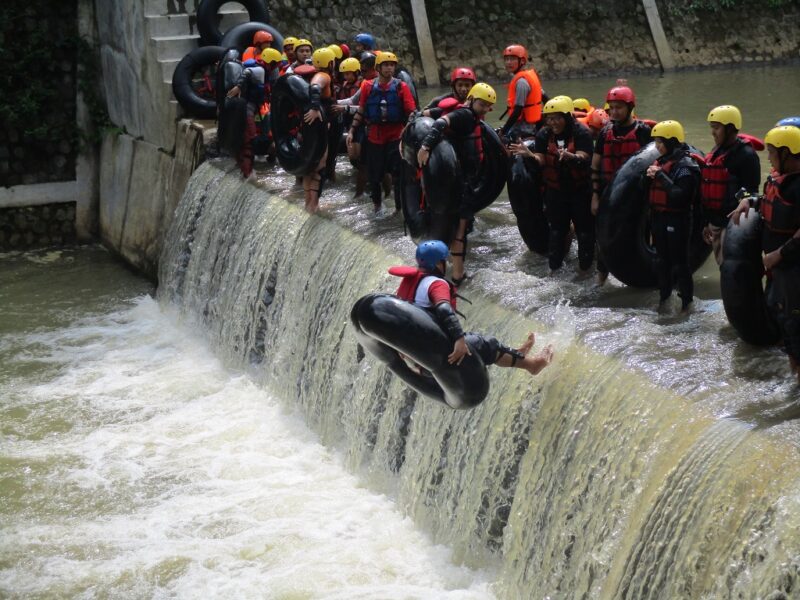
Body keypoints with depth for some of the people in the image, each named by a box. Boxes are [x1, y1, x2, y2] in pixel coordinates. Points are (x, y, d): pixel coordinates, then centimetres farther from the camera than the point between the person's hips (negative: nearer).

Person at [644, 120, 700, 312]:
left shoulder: (684, 165, -15)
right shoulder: (660, 161, 11)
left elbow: (680, 195, -26)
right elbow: (649, 192, 16)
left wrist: (660, 176, -23)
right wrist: (649, 177, -4)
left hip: (677, 219, -9)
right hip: (659, 217, 9)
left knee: (679, 261, -2)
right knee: (662, 260, 17)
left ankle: (686, 300, 6)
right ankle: (664, 296, 29)